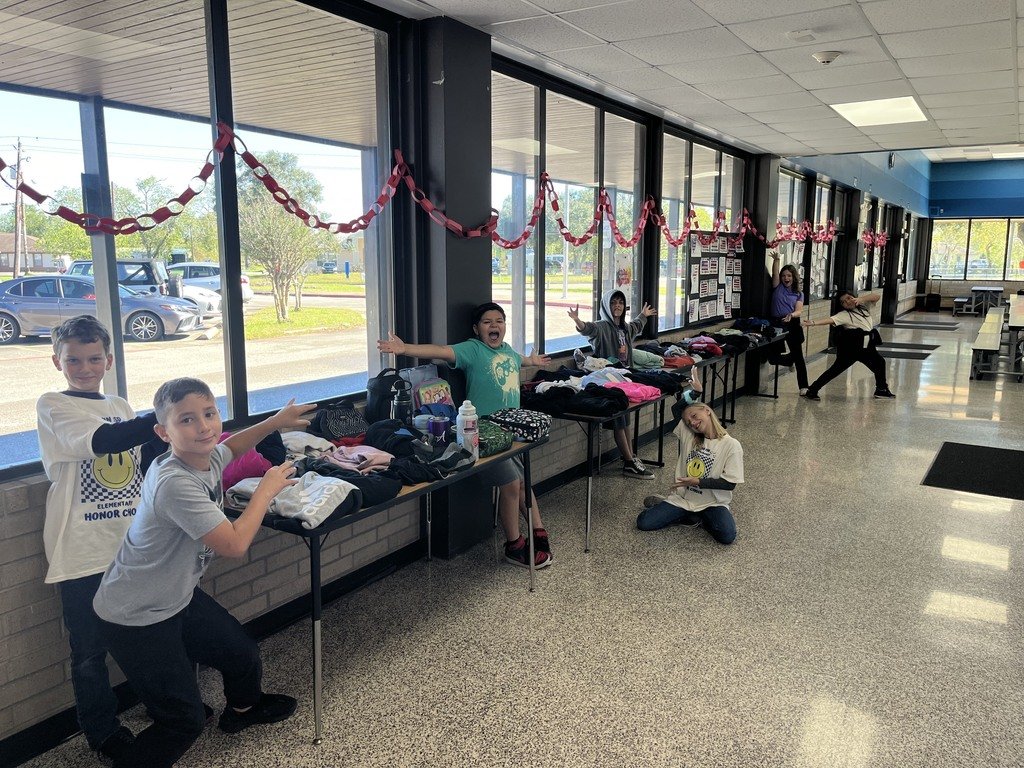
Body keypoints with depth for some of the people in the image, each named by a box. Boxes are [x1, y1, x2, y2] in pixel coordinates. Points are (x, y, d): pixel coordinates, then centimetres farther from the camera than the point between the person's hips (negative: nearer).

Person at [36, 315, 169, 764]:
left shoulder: (121, 408, 11)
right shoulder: (52, 407, -8)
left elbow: (146, 462, 8)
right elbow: (103, 440, -26)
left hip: (133, 542, 5)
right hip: (84, 552, -5)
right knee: (89, 648, 9)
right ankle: (102, 731, 28)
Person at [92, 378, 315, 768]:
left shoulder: (206, 458, -7)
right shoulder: (175, 484, -34)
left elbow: (230, 447, 19)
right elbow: (234, 544, -31)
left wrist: (275, 422, 7)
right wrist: (267, 489, -19)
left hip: (178, 597, 8)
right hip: (134, 619, -8)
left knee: (243, 654, 21)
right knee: (185, 721, -1)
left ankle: (243, 707, 51)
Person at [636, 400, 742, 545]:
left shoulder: (732, 445, -8)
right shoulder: (687, 435, 2)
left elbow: (730, 483, -11)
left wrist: (698, 482, -16)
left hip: (712, 504, -2)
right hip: (682, 498, 2)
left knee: (727, 536, -30)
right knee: (643, 522, -16)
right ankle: (693, 518, 6)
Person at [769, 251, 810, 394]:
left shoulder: (798, 294, 10)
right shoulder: (778, 287, 9)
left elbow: (799, 311, -3)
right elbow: (775, 273, -8)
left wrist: (791, 315, -25)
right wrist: (776, 260, -25)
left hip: (792, 325, 0)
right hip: (776, 324, 0)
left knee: (798, 355, -3)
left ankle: (803, 386, 3)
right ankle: (791, 361, 30)